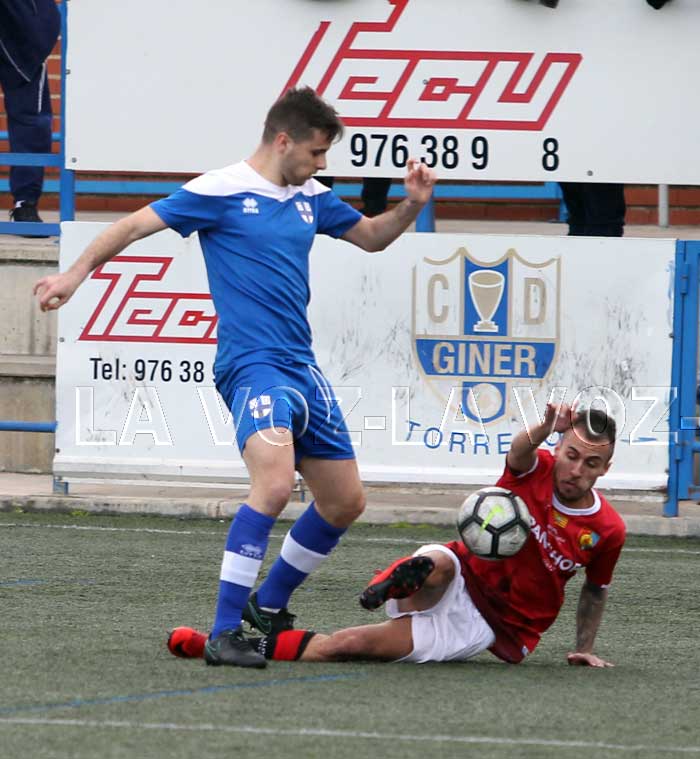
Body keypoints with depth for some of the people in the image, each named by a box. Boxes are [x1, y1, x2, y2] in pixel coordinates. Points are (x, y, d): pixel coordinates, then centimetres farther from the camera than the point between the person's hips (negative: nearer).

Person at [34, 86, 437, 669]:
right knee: (275, 484, -29)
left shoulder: (312, 199, 13)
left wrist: (412, 205, 10)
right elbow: (137, 224, -3)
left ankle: (269, 605, 30)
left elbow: (371, 237, 28)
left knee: (345, 501, 12)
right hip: (253, 365, -8)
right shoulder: (221, 193, -7)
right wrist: (77, 272, -9)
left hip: (303, 369, 8)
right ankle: (224, 633, -25)